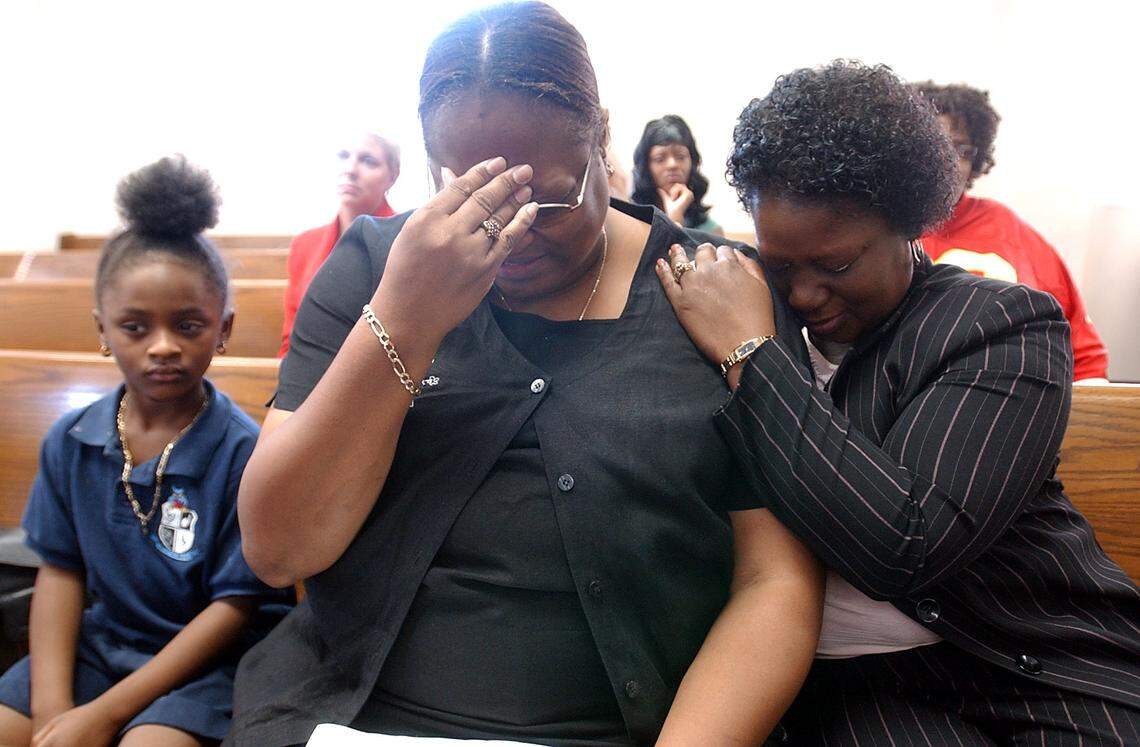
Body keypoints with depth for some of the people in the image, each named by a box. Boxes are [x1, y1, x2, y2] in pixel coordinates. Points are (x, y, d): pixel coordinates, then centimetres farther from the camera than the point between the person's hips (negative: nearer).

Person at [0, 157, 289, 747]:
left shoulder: (243, 450, -17)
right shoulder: (71, 441, 0)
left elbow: (237, 604, -14)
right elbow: (60, 570, 4)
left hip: (205, 659, -5)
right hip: (99, 644, 5)